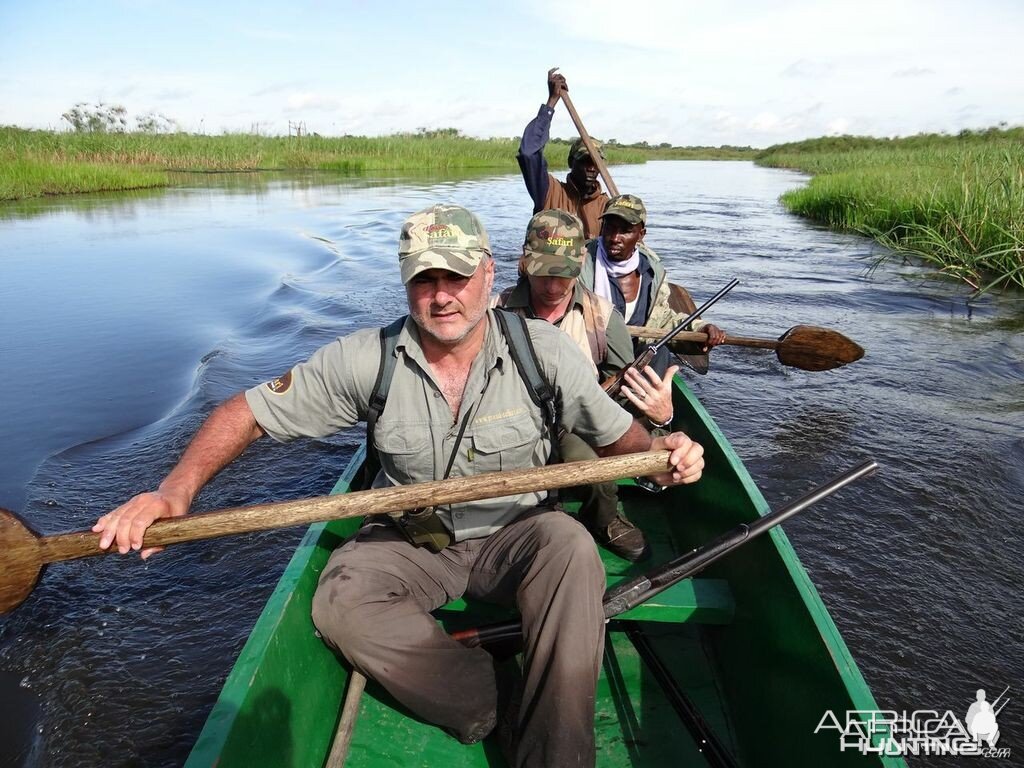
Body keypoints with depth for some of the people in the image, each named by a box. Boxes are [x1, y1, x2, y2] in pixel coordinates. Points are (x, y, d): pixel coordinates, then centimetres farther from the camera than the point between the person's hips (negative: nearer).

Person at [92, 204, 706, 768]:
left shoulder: (544, 352, -12)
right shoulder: (366, 360, -13)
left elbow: (615, 432, -3)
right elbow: (246, 413, -7)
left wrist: (657, 455, -26)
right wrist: (175, 491, -22)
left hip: (513, 537, 0)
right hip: (409, 541, 1)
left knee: (569, 543, -32)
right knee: (341, 603, -27)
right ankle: (495, 707, -14)